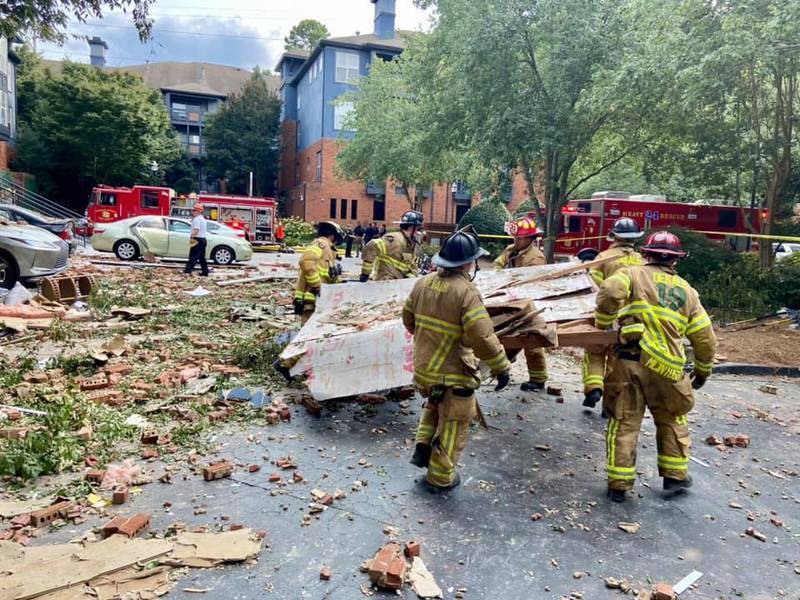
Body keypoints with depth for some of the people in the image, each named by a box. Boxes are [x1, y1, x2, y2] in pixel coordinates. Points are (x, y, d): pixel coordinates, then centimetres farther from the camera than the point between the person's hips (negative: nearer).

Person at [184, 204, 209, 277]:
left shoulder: (197, 219, -12)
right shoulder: (203, 219, 20)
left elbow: (196, 230, -23)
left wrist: (192, 237, -25)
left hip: (197, 240, -10)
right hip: (203, 239, 10)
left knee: (193, 256, -12)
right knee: (202, 257, 11)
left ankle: (188, 270, -15)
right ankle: (205, 272, 12)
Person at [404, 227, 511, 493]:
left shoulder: (424, 282, -2)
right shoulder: (467, 293, -23)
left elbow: (408, 317, 12)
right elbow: (482, 337, -25)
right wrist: (501, 367, -13)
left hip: (424, 367, 6)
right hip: (454, 374, -6)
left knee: (434, 406, 34)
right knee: (454, 423, 12)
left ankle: (423, 447, 26)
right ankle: (439, 477, 24)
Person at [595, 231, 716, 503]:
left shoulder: (633, 274, 5)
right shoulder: (686, 290, 15)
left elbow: (610, 291, -18)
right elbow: (704, 337, 16)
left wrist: (603, 322, -2)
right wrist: (703, 369, 29)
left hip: (629, 360, -2)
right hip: (666, 368, 3)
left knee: (624, 424, 7)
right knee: (672, 420, 24)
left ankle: (618, 484, 12)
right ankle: (675, 476, 32)